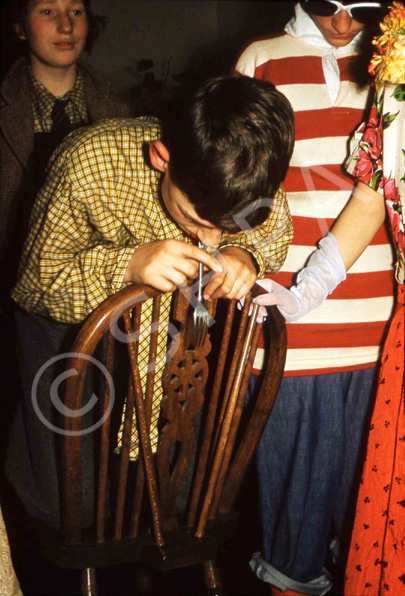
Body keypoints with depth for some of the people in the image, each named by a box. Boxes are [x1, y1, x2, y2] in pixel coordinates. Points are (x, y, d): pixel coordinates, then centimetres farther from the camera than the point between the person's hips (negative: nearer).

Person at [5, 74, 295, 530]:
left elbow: (276, 230, -4)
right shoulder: (88, 165, -38)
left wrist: (245, 253, -30)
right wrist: (128, 264, -45)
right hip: (65, 324, -2)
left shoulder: (253, 181, -28)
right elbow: (39, 282, -26)